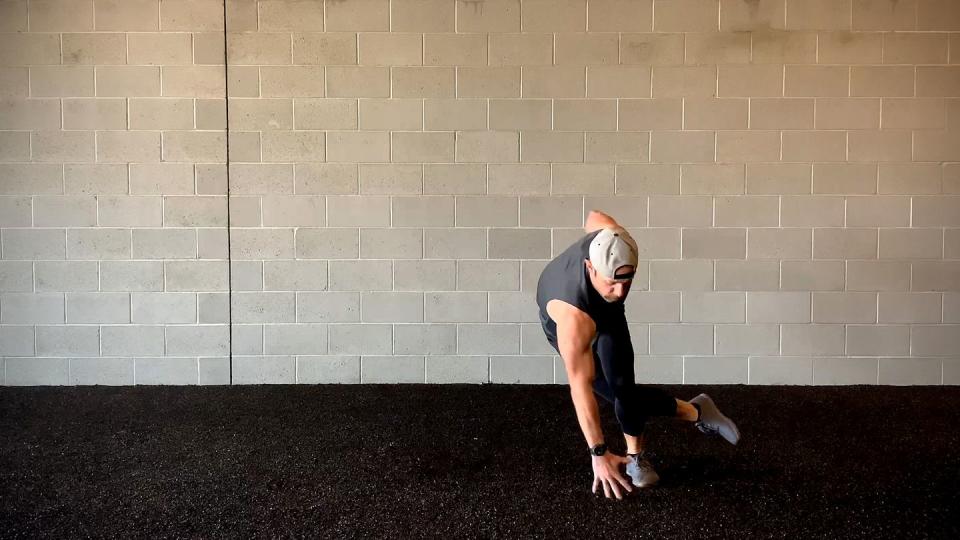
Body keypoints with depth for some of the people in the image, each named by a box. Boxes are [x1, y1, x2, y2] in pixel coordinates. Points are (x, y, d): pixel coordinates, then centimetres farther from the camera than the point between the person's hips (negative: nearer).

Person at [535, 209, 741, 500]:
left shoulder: (611, 241, -36)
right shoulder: (572, 319, -47)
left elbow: (594, 216, -10)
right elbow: (580, 389, -42)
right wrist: (599, 454, -38)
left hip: (605, 308, 4)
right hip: (560, 320, -3)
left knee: (621, 384, -13)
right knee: (614, 391, -13)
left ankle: (635, 456, 8)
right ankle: (694, 412, 7)